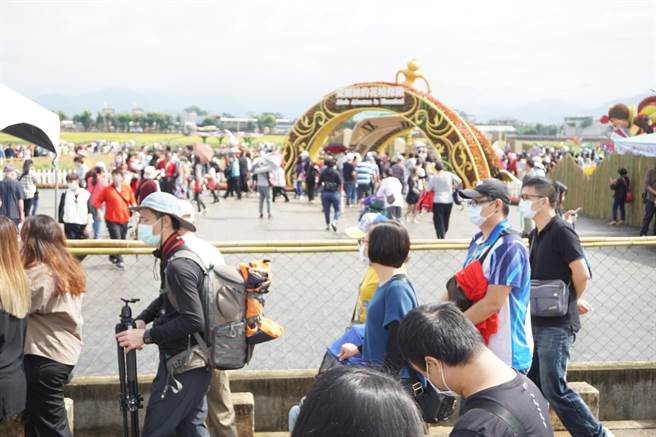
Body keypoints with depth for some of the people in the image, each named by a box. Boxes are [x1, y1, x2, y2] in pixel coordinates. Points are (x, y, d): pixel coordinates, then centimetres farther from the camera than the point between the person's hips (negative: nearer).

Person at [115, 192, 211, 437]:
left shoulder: (179, 266, -22)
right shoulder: (171, 258, 9)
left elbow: (193, 320, -27)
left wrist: (146, 337, -22)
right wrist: (141, 320, 5)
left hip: (182, 368, -10)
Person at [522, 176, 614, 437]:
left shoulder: (562, 232, -15)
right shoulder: (536, 235, 12)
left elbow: (581, 274, -20)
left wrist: (572, 302, -3)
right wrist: (573, 300, 15)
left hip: (557, 325, -9)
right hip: (537, 322, 9)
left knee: (555, 389, -6)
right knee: (534, 386, 13)